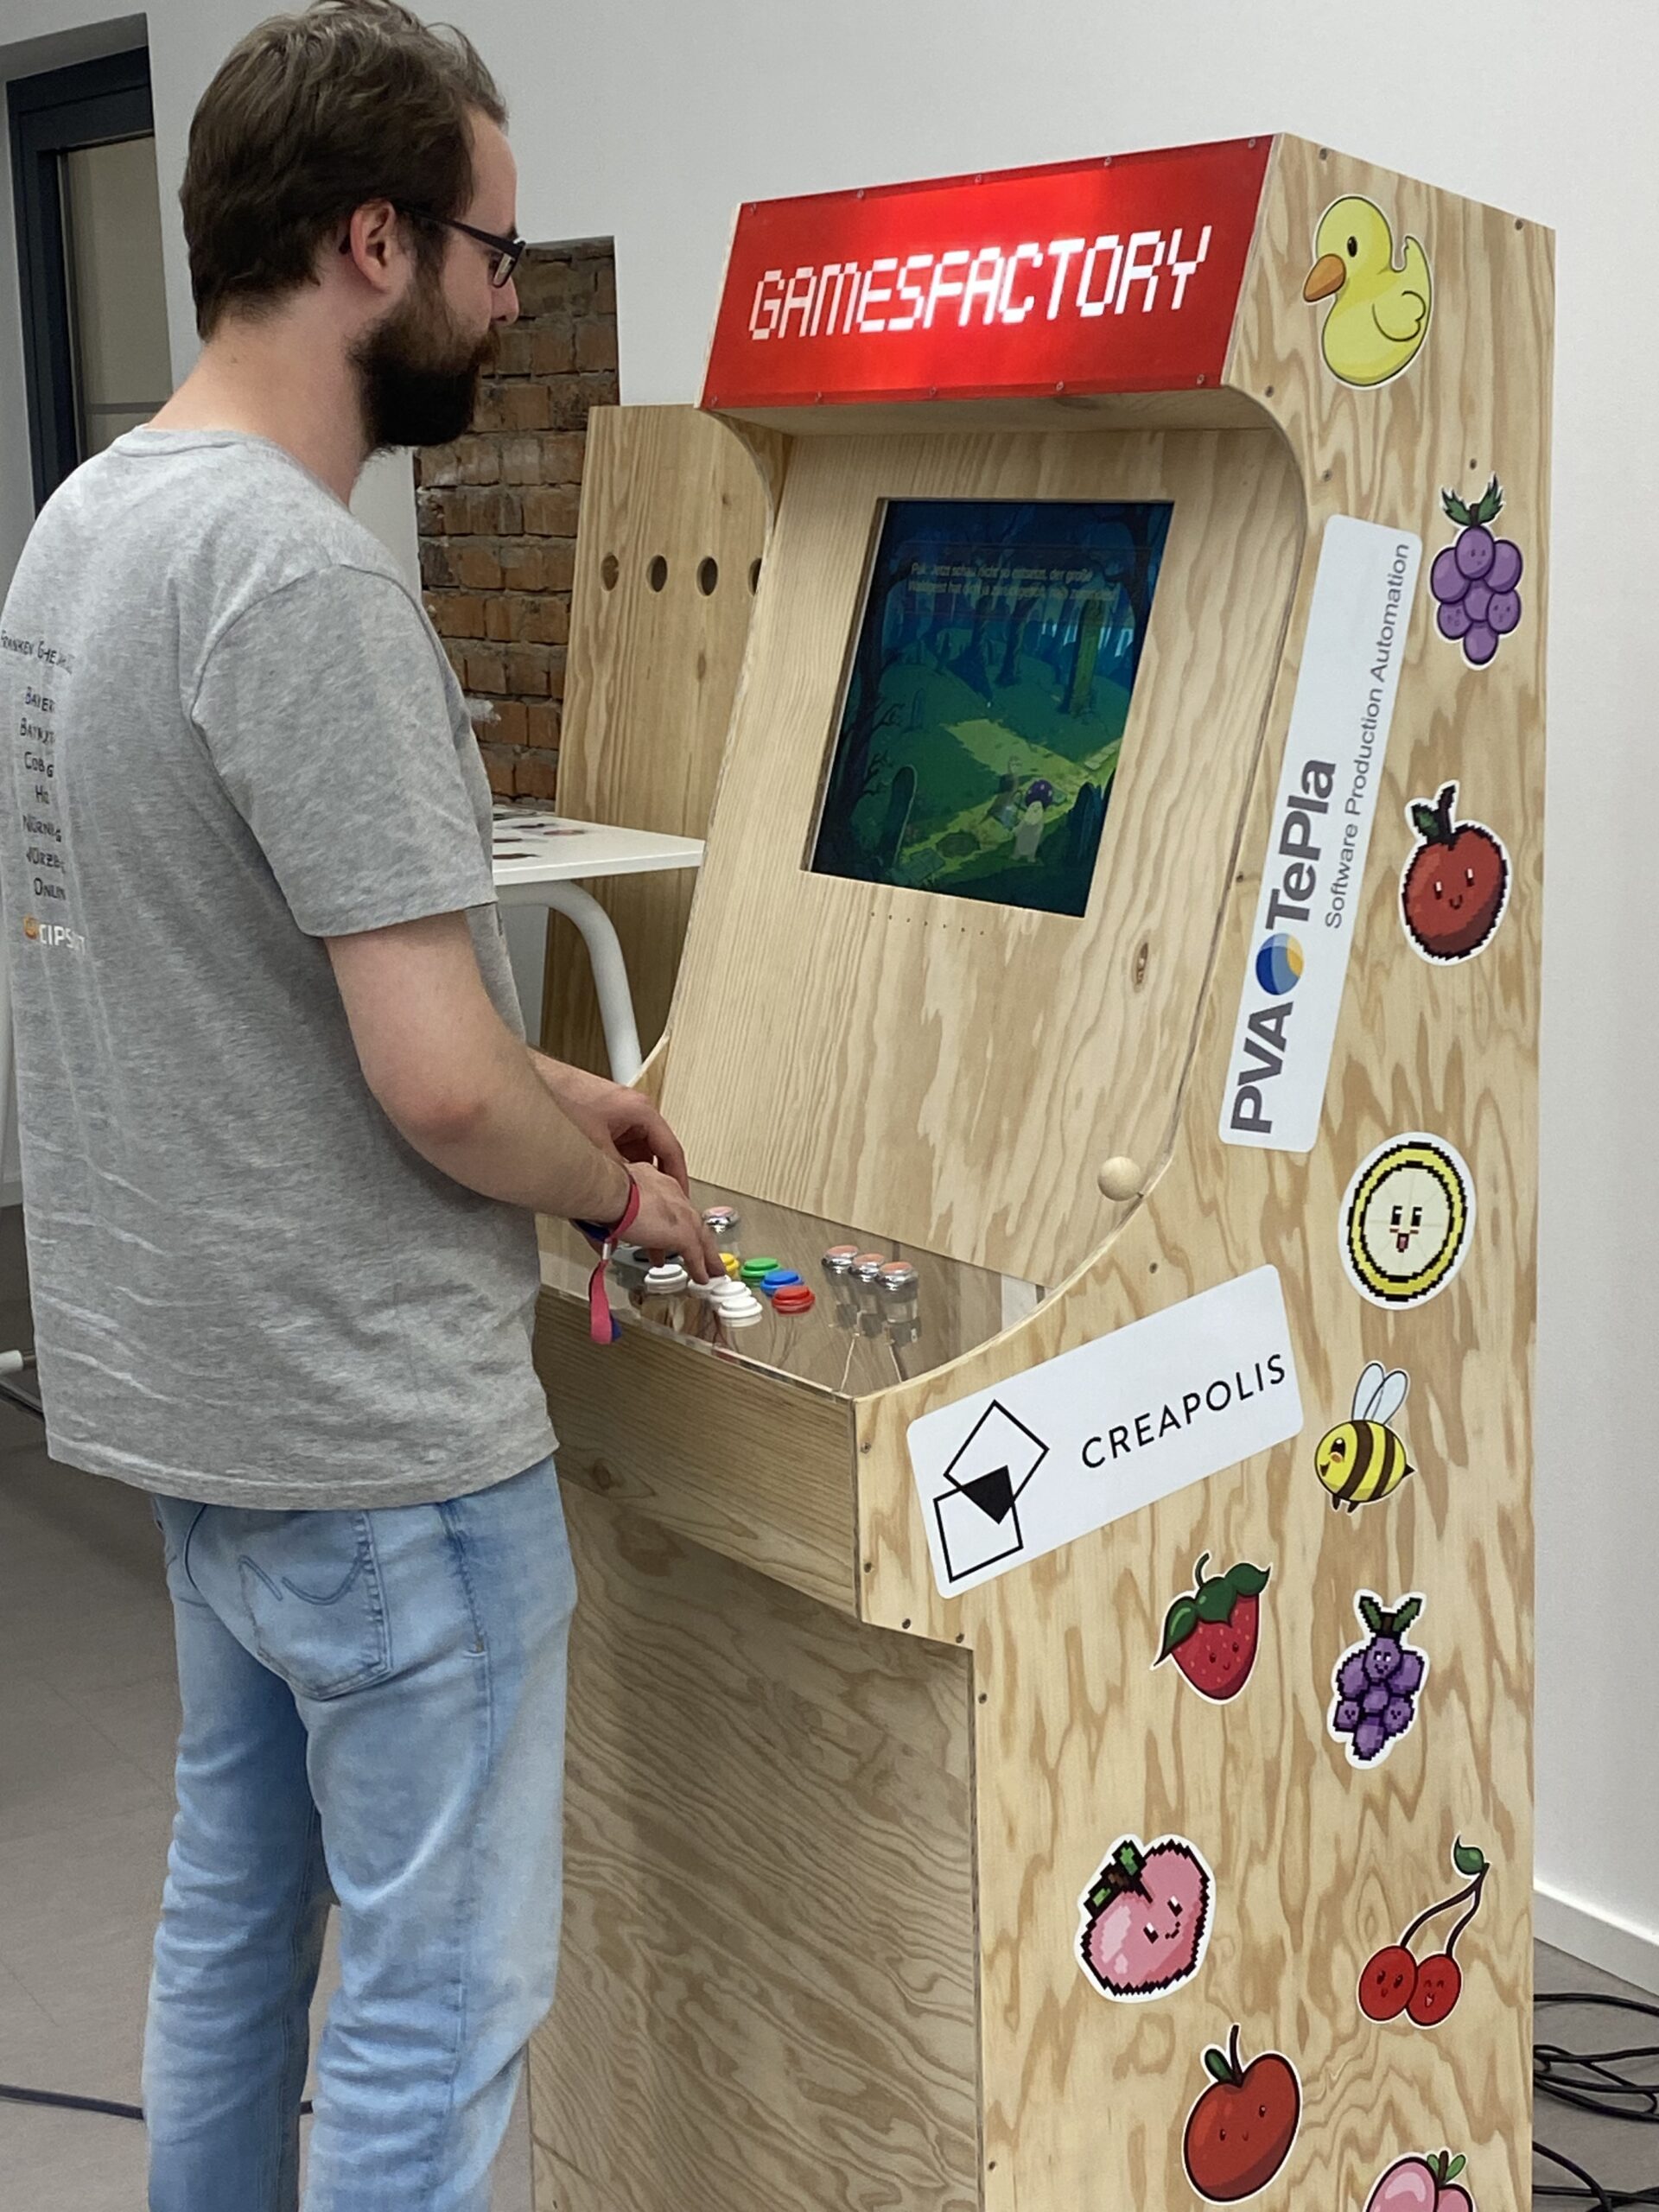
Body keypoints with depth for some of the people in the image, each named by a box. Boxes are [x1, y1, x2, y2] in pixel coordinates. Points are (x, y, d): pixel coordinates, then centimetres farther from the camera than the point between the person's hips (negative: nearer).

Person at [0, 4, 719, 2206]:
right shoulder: (301, 577, -23)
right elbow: (439, 1088, -26)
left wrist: (551, 1087, 11)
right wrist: (621, 1192, -5)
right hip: (372, 1423, -10)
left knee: (237, 1898, 25)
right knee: (440, 1994, 6)